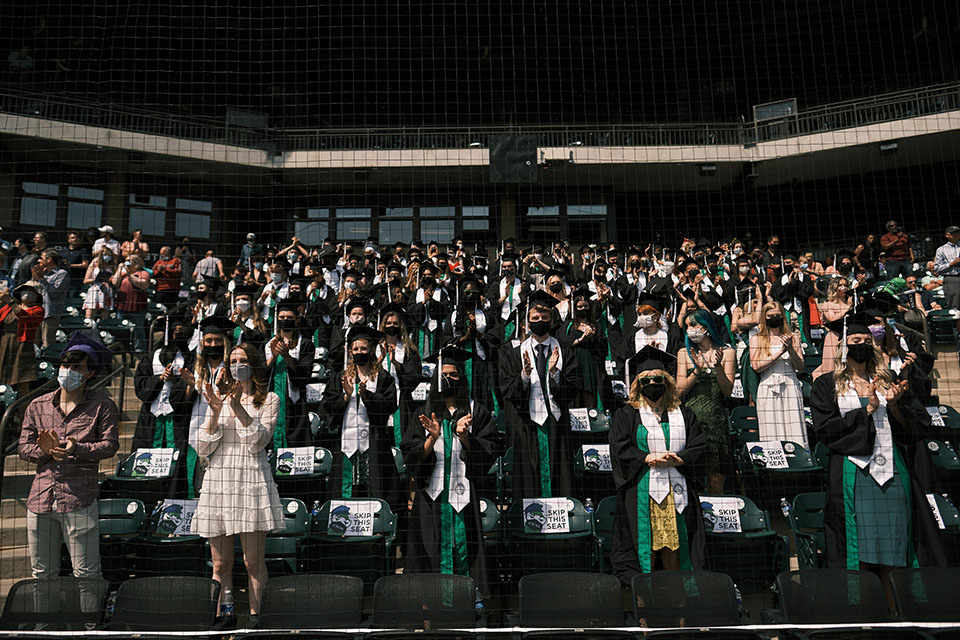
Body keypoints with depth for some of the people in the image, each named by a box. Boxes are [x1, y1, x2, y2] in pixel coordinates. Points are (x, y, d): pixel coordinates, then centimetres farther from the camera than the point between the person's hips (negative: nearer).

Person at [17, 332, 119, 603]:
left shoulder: (102, 405, 1)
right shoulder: (38, 405, 12)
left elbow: (110, 445, -5)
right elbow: (23, 448, 9)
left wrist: (76, 449, -21)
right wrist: (46, 451, -12)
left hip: (80, 499, -4)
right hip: (40, 499, 4)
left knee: (86, 571, 0)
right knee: (42, 572, 15)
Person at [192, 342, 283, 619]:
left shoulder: (269, 399, 8)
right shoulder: (219, 398, 16)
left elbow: (260, 441, -6)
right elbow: (203, 448, 7)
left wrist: (238, 408, -14)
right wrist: (216, 411, -6)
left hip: (252, 481, -3)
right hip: (218, 481, 3)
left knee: (254, 562, -2)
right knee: (221, 564, 6)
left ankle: (254, 611, 6)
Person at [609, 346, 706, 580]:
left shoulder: (683, 414, 14)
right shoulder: (626, 415, 6)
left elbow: (699, 445, 6)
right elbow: (619, 448, -5)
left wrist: (678, 460, -11)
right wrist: (649, 459, -16)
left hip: (677, 489, 2)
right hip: (642, 490, -2)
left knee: (675, 546, 4)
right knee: (644, 545, -3)